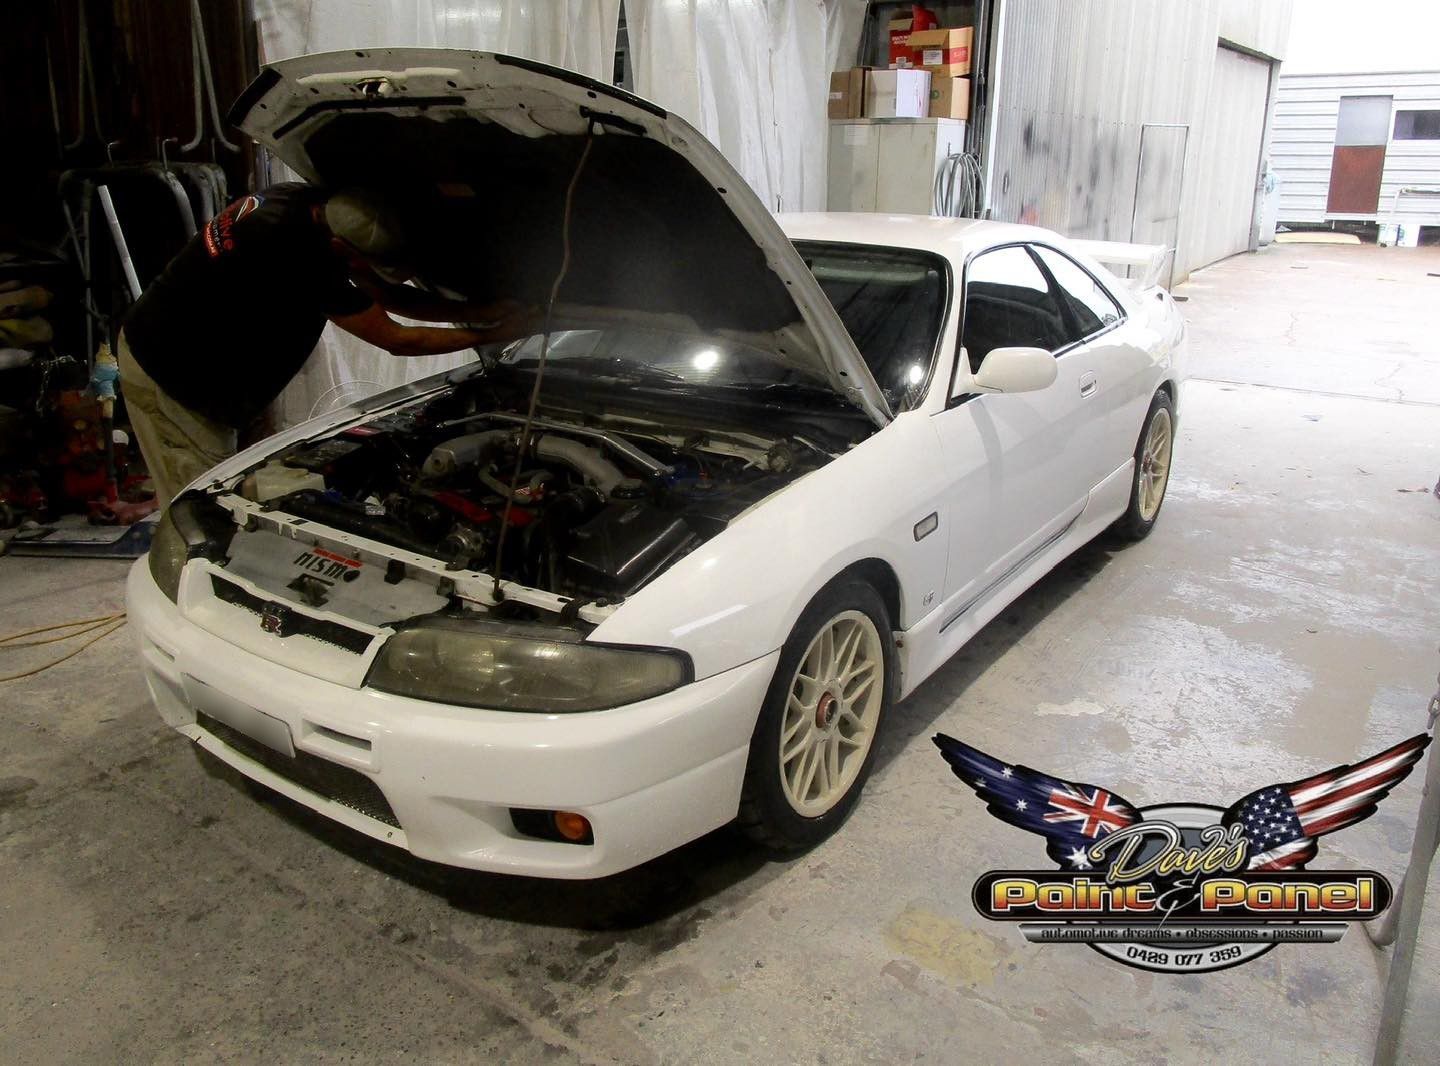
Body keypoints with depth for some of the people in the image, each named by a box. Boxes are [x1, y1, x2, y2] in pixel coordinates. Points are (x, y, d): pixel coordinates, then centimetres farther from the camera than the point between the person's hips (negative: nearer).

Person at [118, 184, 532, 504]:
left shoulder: (311, 205, -8)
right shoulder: (299, 254, -34)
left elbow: (385, 295, 2)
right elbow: (395, 340, -24)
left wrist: (482, 311, -5)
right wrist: (494, 334, -17)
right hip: (165, 374, -9)